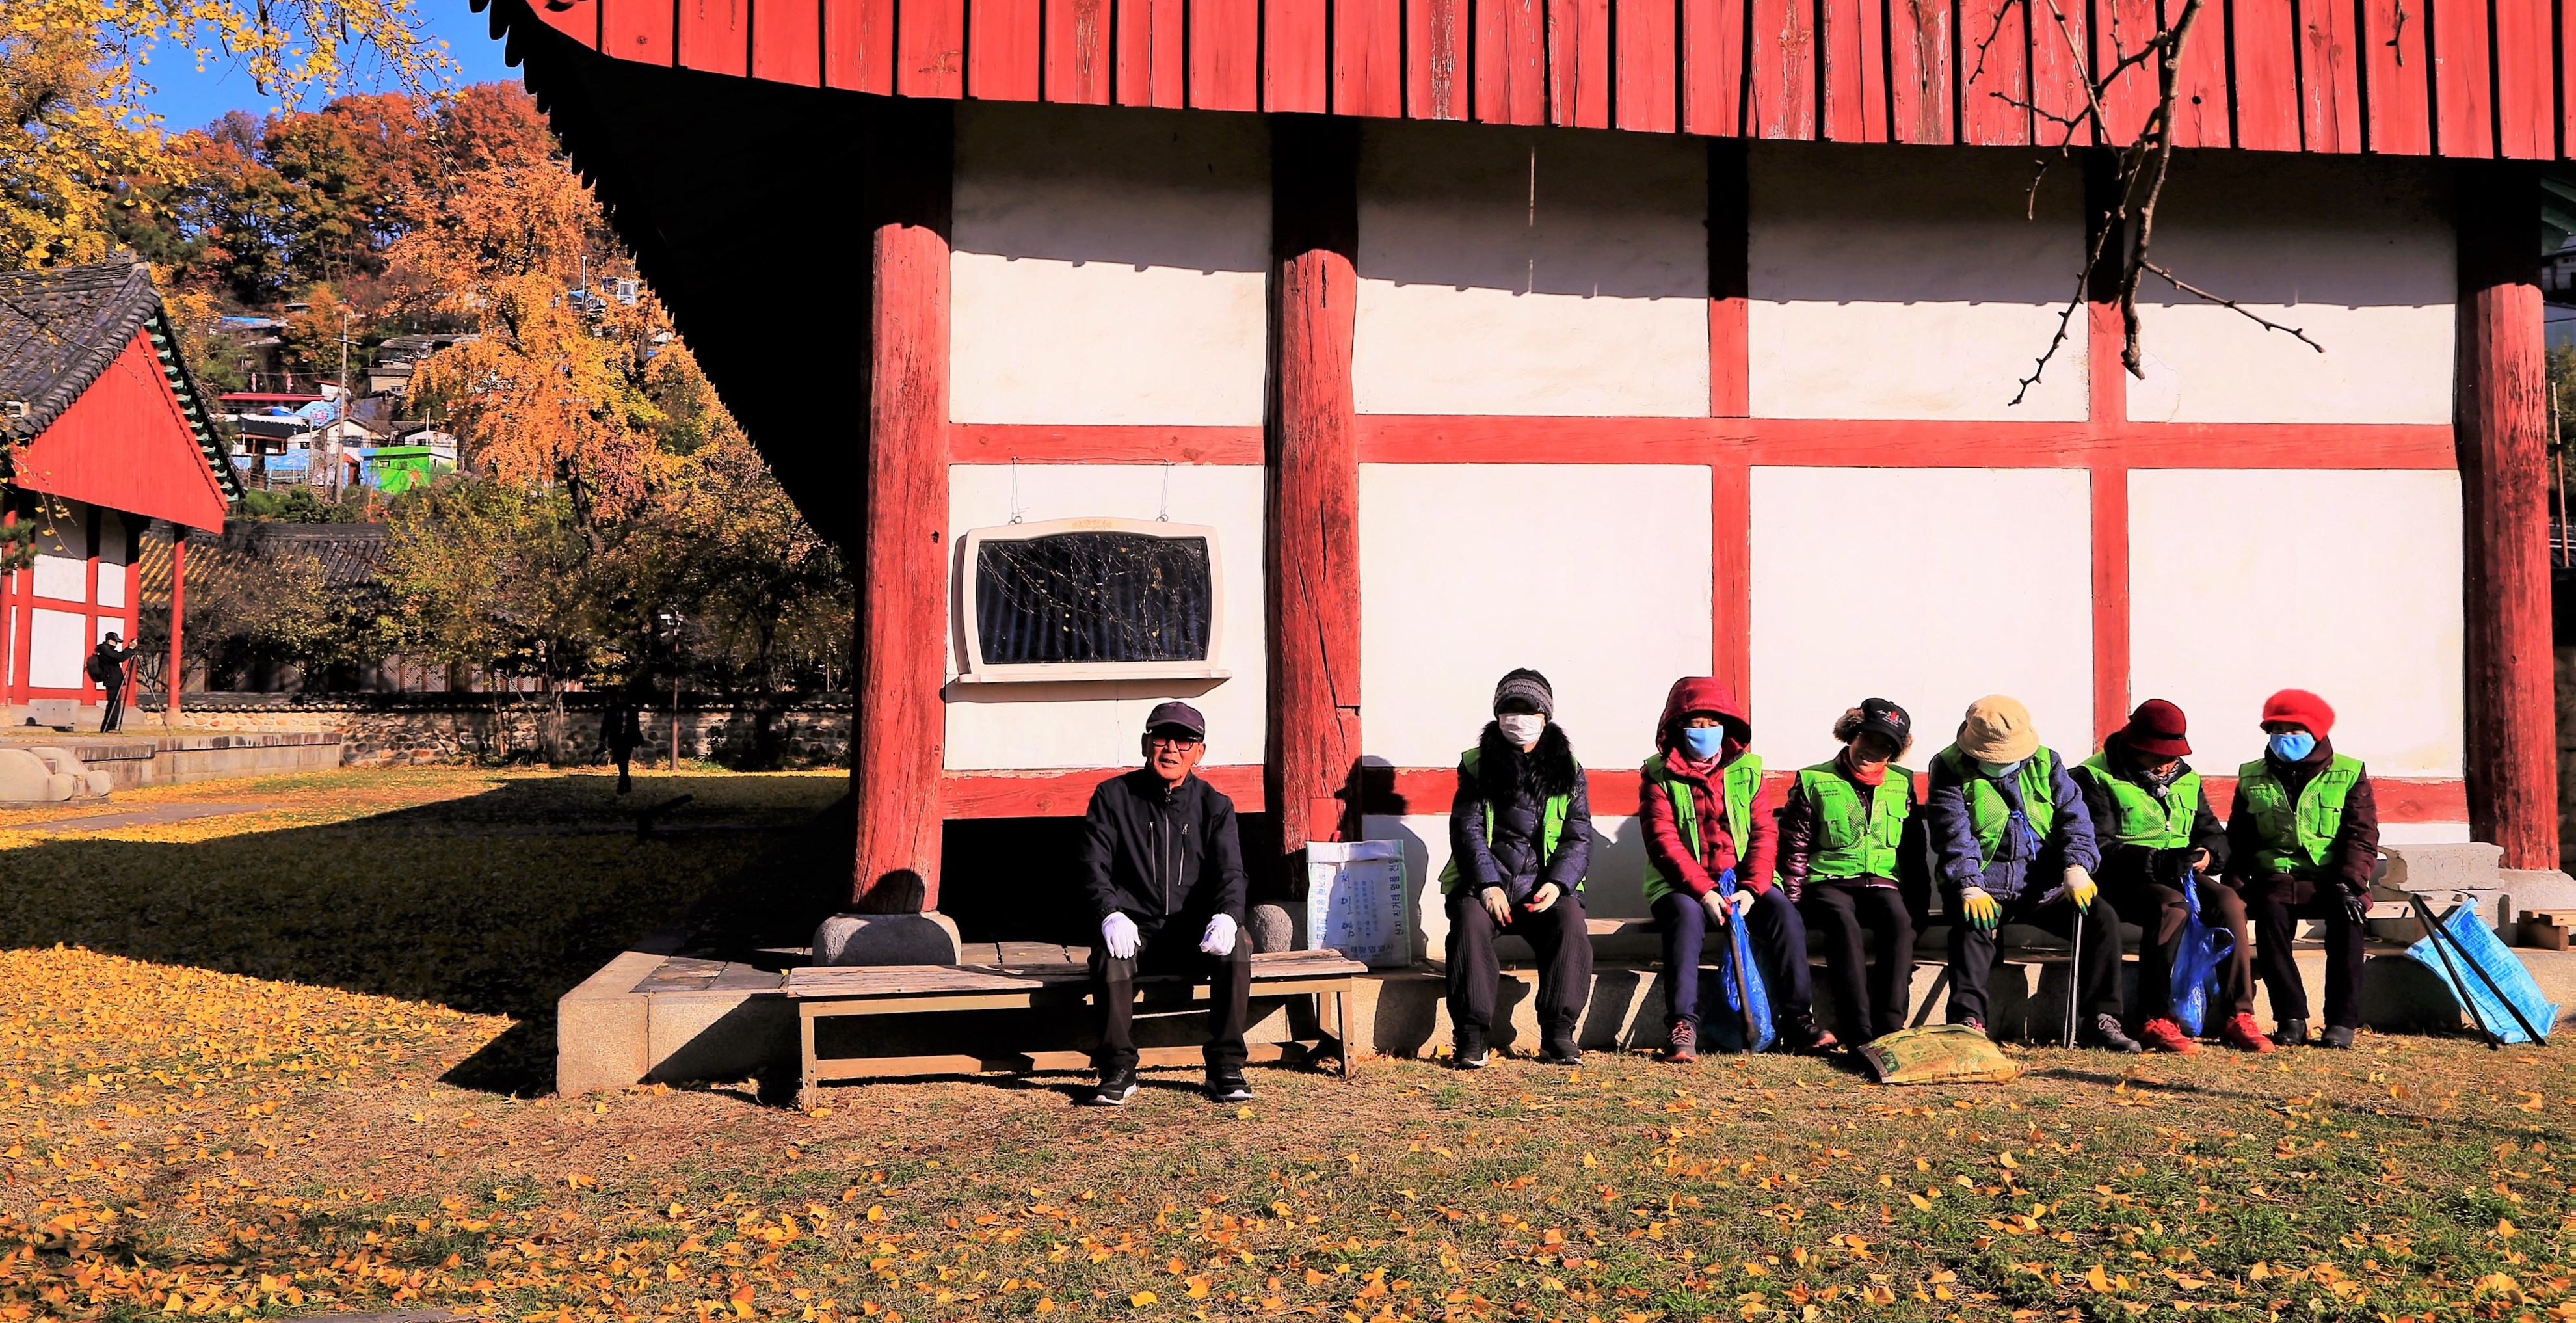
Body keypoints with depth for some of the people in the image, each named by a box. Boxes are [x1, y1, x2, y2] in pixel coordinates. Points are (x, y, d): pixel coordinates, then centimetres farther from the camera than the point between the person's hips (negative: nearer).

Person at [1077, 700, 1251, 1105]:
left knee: (1235, 949, -29)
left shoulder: (1215, 806, 6)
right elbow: (1094, 866, -3)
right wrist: (1112, 914, -25)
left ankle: (1226, 1069, -17)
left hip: (1194, 933, 1)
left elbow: (1229, 872, -6)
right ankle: (1119, 1069, -19)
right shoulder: (1113, 796, 3)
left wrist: (1227, 915, -30)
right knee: (1111, 951, -34)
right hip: (1136, 930, -1)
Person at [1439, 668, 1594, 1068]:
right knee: (1470, 923, -32)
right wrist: (1487, 885, -15)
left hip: (1546, 882, 1)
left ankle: (1558, 1034, -22)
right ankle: (1471, 1037, -28)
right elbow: (1467, 829, 0)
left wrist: (1557, 883, -13)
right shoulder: (1477, 765, 8)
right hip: (1486, 881, -1)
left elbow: (1579, 836, 6)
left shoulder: (1568, 769, 11)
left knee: (1572, 927, -29)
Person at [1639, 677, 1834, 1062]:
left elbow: (1764, 832, 1)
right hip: (1682, 886, -3)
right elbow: (1663, 841, -10)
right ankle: (1683, 1027, -33)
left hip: (1742, 882, 3)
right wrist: (1704, 892, -22)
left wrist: (1751, 888, -16)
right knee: (1686, 916, -34)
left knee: (1785, 914, -23)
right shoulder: (1658, 775, 0)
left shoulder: (1747, 770, 8)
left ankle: (1798, 1022, -17)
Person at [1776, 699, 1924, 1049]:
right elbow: (1794, 848, 5)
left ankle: (1890, 1027, -38)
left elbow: (1913, 849, 22)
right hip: (1828, 882, -3)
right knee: (1843, 922, -37)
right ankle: (1859, 1032, -43)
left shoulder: (1902, 785, 16)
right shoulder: (1814, 782, 6)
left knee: (1900, 922, -33)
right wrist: (1793, 903, -5)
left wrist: (1916, 899, 9)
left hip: (1882, 881, 3)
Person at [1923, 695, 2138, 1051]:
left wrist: (2076, 866, -20)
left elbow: (2073, 815, -1)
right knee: (1972, 922, -35)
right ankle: (1968, 1020, -35)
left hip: (2042, 886, 4)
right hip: (1984, 886, -4)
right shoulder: (1950, 770, -3)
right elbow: (1954, 836, -15)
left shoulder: (2045, 762, 9)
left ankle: (2099, 1021, -10)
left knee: (2102, 916, -17)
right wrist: (1970, 887, -30)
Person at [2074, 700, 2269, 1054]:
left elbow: (2214, 834, 17)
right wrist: (2159, 862, -27)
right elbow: (2097, 848, -14)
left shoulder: (2186, 779, 18)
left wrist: (2208, 853, -9)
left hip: (2180, 877, 6)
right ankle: (2156, 1021, -34)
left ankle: (2236, 1015, -21)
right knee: (2172, 906, -35)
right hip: (2122, 880, -6)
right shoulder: (2095, 779, -4)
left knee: (2228, 900, -23)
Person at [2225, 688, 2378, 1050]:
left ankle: (2342, 1020, -24)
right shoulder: (2252, 779, 12)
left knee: (2346, 916, -33)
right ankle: (2291, 1019, -26)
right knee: (2270, 912, -32)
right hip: (2278, 877, 1)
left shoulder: (2350, 774, 7)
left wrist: (2349, 883, -17)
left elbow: (2363, 836, -1)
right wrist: (2236, 888, -3)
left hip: (2333, 880, -1)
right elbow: (2238, 841, 13)